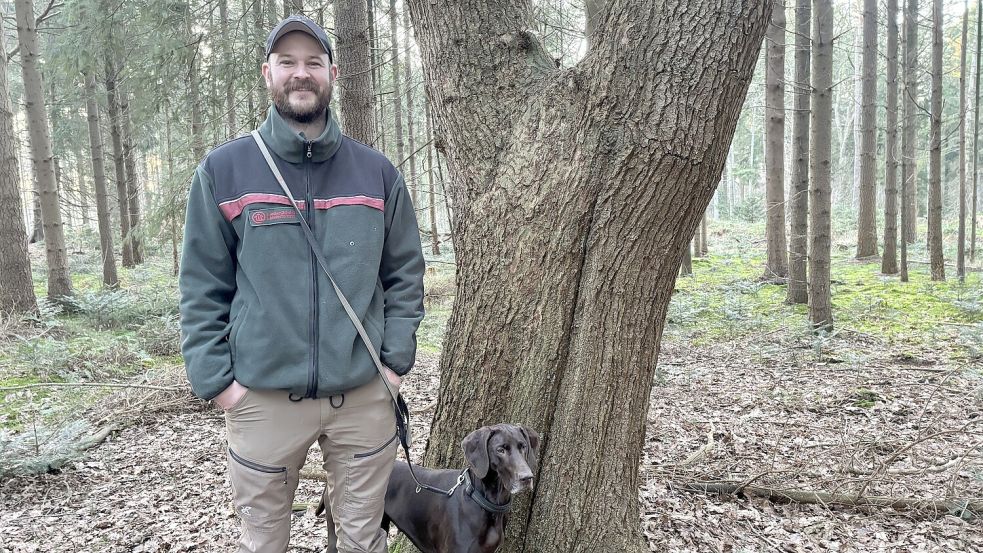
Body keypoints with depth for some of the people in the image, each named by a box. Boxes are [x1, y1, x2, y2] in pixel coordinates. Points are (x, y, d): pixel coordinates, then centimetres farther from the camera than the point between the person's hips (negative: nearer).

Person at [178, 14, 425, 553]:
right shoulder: (223, 170, -1)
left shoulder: (377, 172, 3)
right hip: (262, 396, -1)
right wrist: (215, 378, -6)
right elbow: (202, 286, 0)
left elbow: (405, 274, 7)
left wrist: (395, 361, -1)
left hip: (364, 394, 1)